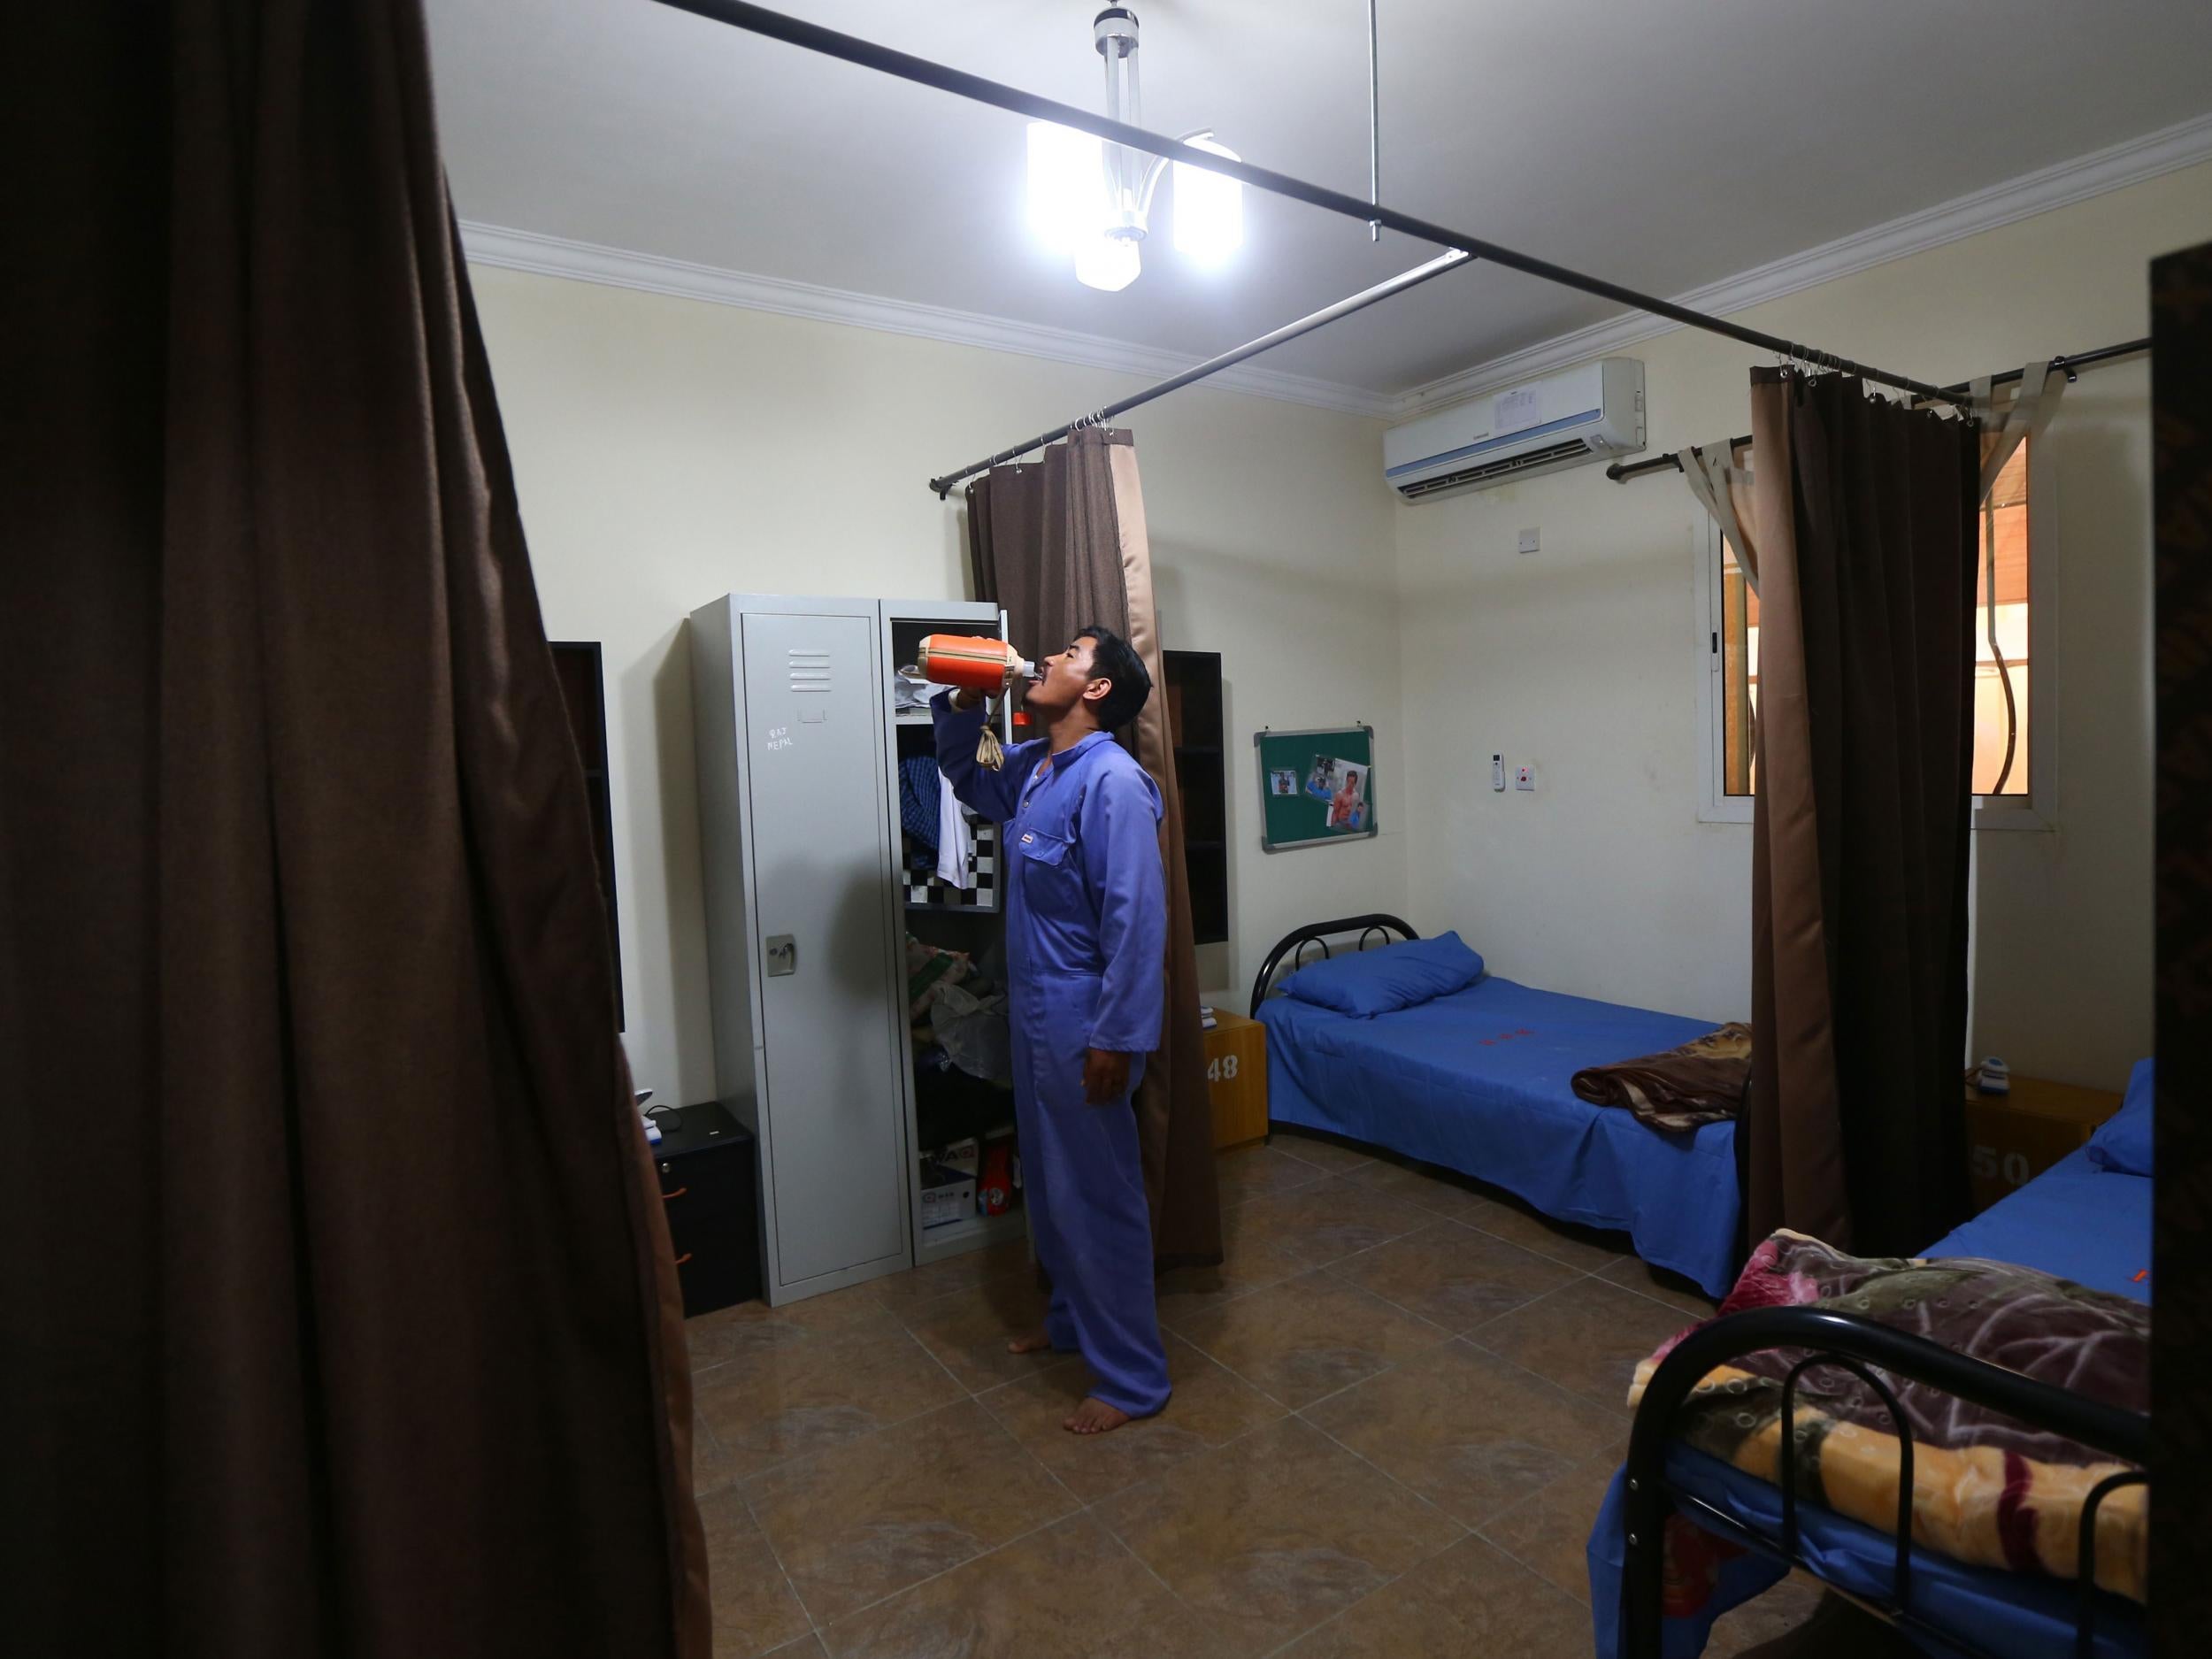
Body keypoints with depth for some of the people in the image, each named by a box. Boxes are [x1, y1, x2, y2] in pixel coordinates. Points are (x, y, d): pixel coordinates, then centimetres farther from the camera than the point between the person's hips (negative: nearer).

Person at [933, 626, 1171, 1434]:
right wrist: (960, 708, 9)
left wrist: (1117, 1038, -23)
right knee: (1047, 1182, 22)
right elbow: (966, 780, 28)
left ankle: (1133, 1377, 20)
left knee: (1096, 1194, 3)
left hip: (1083, 1024, -9)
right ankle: (1073, 1316, 43)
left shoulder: (1112, 780, -21)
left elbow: (1136, 917, -23)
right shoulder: (1029, 767, 6)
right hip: (1033, 1012, 9)